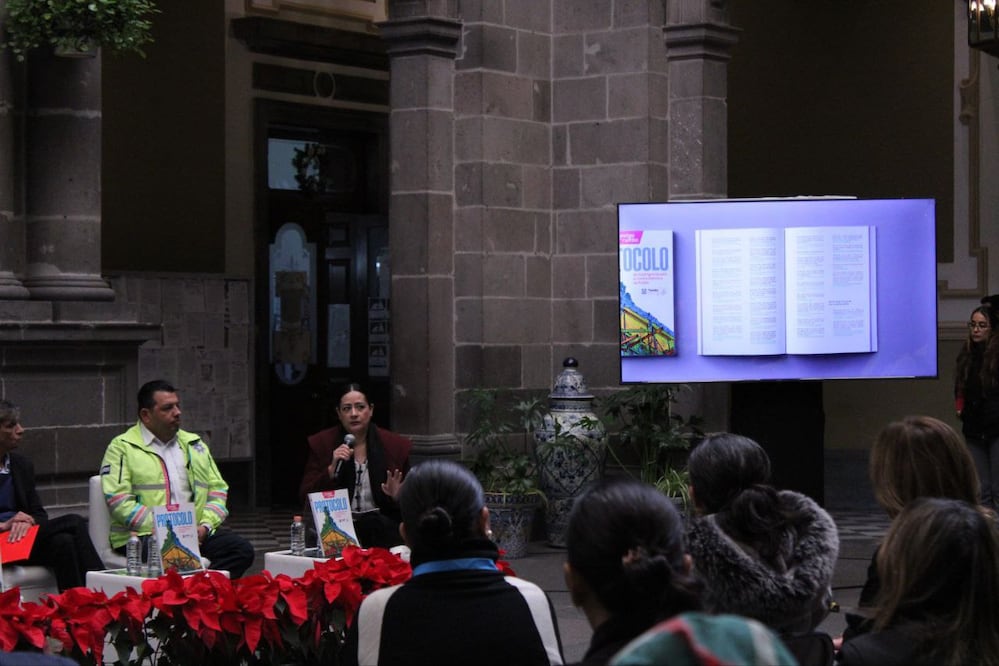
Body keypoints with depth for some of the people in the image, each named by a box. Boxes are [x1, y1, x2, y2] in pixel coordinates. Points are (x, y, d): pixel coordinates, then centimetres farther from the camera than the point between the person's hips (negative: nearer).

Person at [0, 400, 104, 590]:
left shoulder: (22, 465, 16)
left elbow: (39, 514, 13)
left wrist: (28, 521, -12)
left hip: (22, 539, 6)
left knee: (63, 542, -27)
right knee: (74, 523, -23)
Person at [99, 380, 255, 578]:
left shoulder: (194, 445, 23)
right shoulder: (122, 448, 4)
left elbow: (218, 489, 20)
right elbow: (119, 502, -8)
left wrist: (205, 526, -1)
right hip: (144, 537, -6)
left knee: (242, 549, -20)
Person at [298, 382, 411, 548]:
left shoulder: (396, 445, 6)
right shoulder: (320, 444, 6)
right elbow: (305, 497, 0)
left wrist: (397, 497, -12)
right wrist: (332, 469, -14)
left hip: (381, 523, 2)